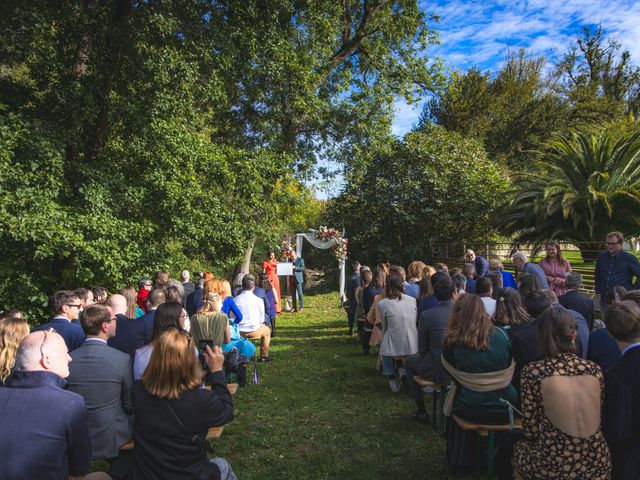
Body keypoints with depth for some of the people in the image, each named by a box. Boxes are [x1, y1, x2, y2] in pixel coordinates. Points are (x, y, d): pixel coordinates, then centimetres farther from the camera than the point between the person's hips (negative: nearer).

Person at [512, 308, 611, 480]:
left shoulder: (533, 371, -14)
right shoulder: (594, 369, -5)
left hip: (553, 466, -3)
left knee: (518, 447, 27)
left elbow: (530, 429, -6)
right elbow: (596, 420, 9)